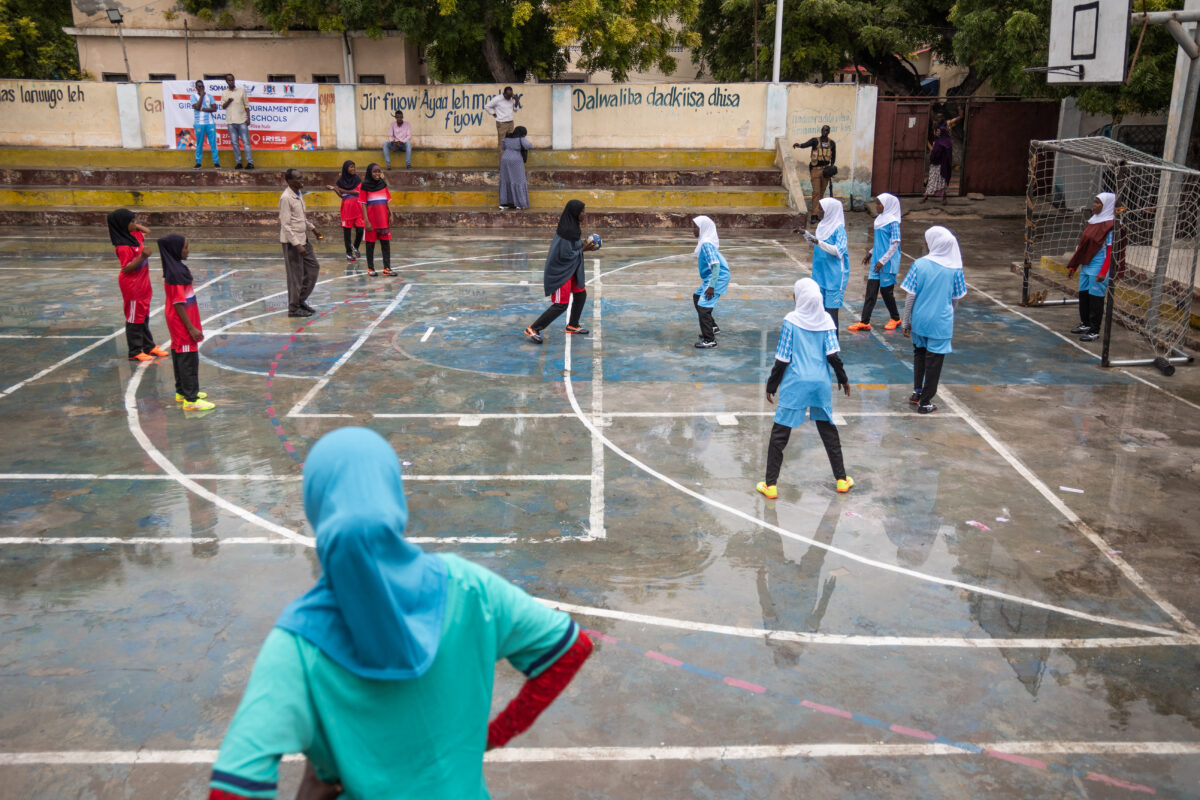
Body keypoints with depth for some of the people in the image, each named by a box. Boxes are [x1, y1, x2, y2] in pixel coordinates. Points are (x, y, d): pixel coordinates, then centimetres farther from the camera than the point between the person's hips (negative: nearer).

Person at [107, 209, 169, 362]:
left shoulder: (134, 235, 2)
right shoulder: (123, 246, -23)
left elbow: (148, 232, 22)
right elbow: (126, 268, -24)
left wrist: (137, 226, 4)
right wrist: (142, 257, -33)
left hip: (142, 284, 9)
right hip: (132, 287, -9)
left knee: (144, 316, 19)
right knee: (135, 318, 2)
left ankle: (149, 346, 30)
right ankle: (135, 352, 12)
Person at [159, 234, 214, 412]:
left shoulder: (177, 268, 6)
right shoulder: (175, 273, -23)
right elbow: (178, 304, -23)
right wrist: (191, 328, -20)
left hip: (178, 323, 10)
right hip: (182, 323, -10)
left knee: (179, 355, 19)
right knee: (189, 359, -4)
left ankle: (182, 392, 32)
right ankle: (190, 400, 2)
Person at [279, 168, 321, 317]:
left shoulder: (299, 194, 9)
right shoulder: (286, 198, -18)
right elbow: (285, 225, -21)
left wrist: (311, 227, 21)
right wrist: (297, 245, -24)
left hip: (303, 238, 9)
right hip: (292, 241, -9)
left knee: (313, 268, 13)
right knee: (296, 275, -1)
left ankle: (301, 300, 25)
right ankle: (294, 308, 10)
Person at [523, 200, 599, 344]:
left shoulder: (572, 227, 5)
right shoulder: (566, 231, -25)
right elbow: (565, 255, -25)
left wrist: (584, 245, -1)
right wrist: (583, 249, -16)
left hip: (571, 269, 10)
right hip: (560, 271, -10)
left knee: (581, 295, 19)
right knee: (561, 304, -8)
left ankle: (572, 326, 36)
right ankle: (533, 329, -1)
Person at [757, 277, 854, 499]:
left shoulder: (791, 321, -10)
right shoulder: (826, 320, -1)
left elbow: (783, 358, -8)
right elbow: (833, 354, -1)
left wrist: (772, 385, 1)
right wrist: (843, 379, 13)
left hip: (795, 383, -4)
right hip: (821, 382, 4)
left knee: (779, 433, 4)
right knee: (828, 429, 19)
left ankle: (771, 485, 4)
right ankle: (841, 479, 25)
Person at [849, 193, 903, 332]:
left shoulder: (893, 221, -14)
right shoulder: (880, 219, 9)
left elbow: (895, 244, -17)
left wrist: (883, 260, -20)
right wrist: (870, 253, 21)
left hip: (888, 262, -7)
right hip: (877, 260, 7)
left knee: (886, 290, 4)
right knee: (871, 290, 3)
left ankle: (895, 318, 24)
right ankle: (864, 322, 4)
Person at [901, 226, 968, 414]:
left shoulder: (920, 264, -10)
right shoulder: (955, 268, -6)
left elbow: (910, 296, -8)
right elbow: (956, 298, 3)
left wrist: (906, 322, 1)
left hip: (919, 320, 1)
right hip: (941, 323, -1)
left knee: (919, 353, 24)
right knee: (934, 360, 7)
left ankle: (917, 391, 27)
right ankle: (925, 402, 12)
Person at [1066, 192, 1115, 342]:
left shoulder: (1110, 225, -12)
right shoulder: (1092, 221, 12)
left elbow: (1110, 251, -15)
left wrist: (1103, 272, -21)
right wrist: (1073, 266, 18)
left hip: (1098, 267, -8)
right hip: (1086, 265, 8)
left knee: (1095, 297, -3)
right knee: (1083, 294, 14)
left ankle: (1094, 331, 4)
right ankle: (1085, 324, 30)